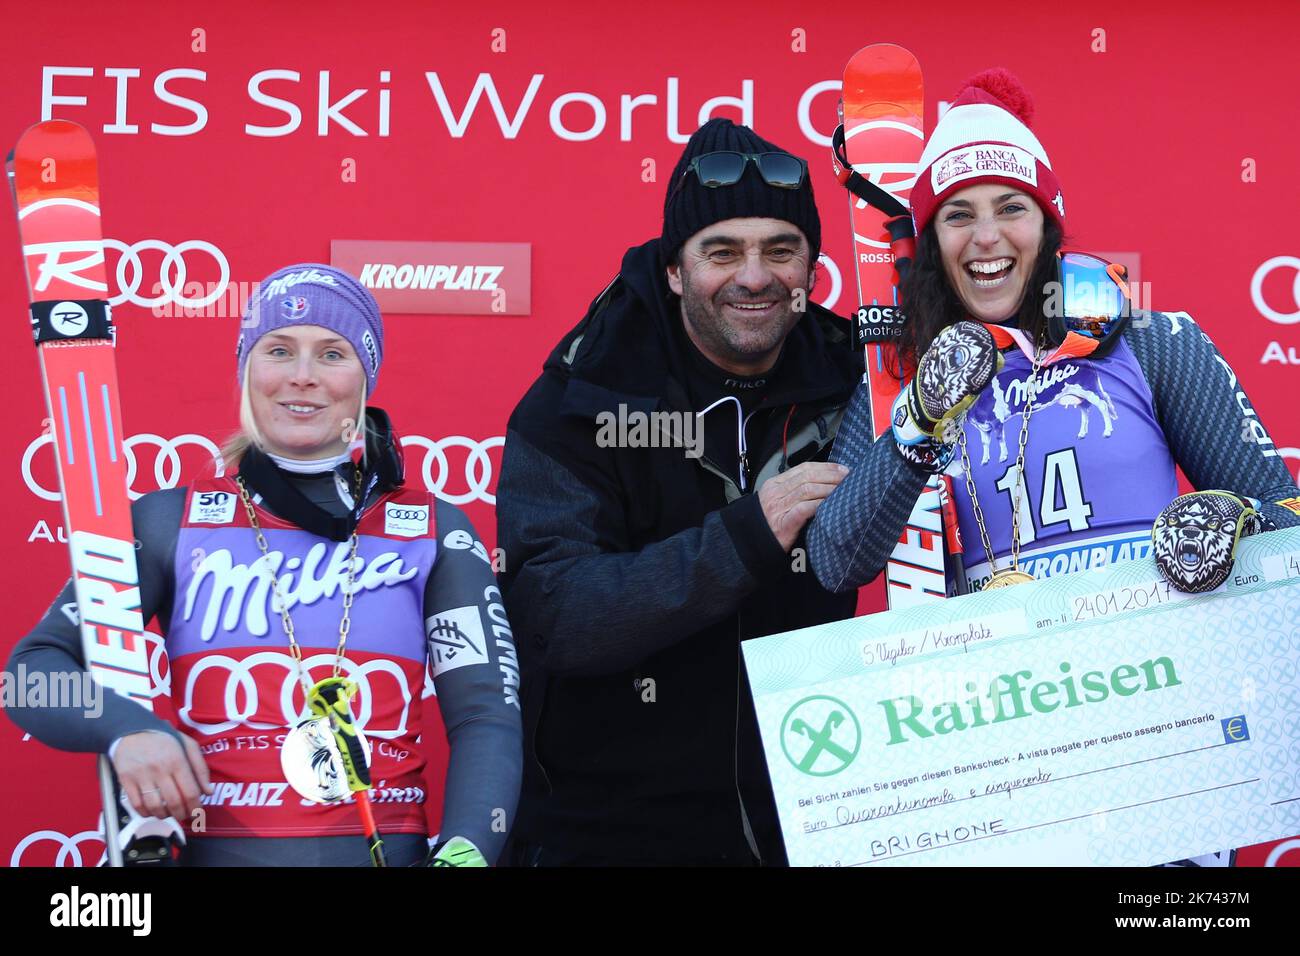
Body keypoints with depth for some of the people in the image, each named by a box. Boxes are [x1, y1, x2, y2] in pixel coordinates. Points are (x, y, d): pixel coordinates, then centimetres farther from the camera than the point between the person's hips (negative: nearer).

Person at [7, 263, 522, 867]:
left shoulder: (435, 533, 10)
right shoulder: (170, 523, 10)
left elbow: (487, 718, 5)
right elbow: (36, 666, 7)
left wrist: (463, 852, -12)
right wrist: (125, 729, -13)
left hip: (388, 849, -1)